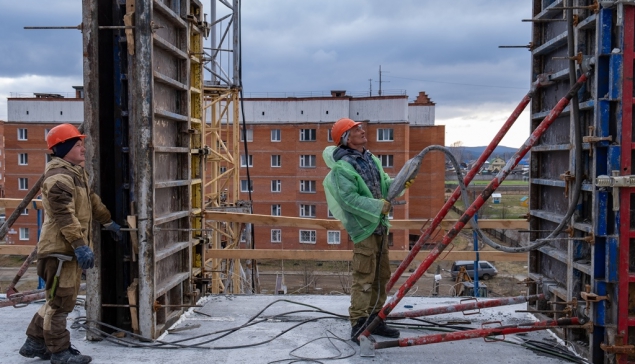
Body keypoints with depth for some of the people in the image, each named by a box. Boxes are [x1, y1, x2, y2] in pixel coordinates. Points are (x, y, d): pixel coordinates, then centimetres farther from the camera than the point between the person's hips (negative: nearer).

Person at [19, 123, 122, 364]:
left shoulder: (76, 172, 16)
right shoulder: (58, 177, -18)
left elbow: (91, 200, 29)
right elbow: (65, 215, -27)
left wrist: (108, 222, 36)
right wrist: (80, 245, -31)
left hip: (71, 247, 11)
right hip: (61, 247, -11)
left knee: (63, 298, 18)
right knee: (60, 299, -2)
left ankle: (35, 342, 28)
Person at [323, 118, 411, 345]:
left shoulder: (371, 159, 12)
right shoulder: (342, 167, -15)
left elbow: (383, 184, 16)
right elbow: (349, 199, -22)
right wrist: (378, 206, -22)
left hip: (379, 225, 9)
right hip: (363, 227, -9)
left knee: (381, 276, 15)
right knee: (364, 279, -9)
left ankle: (375, 321, 27)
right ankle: (358, 328, -1)